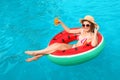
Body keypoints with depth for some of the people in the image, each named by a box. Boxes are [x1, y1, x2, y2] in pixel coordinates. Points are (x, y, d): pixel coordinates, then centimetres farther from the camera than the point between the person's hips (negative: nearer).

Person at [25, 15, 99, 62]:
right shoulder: (82, 30, 6)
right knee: (55, 44, -13)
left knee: (59, 46, -23)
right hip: (74, 46, 7)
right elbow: (69, 30, 16)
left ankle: (36, 52, -17)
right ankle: (37, 56, -10)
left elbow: (94, 44, -38)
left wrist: (95, 33, -39)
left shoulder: (92, 35, -15)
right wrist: (61, 23, 10)